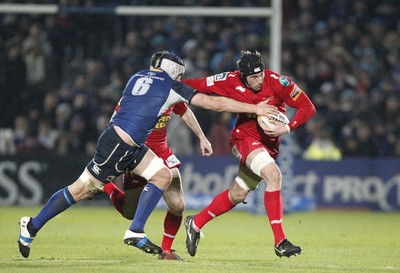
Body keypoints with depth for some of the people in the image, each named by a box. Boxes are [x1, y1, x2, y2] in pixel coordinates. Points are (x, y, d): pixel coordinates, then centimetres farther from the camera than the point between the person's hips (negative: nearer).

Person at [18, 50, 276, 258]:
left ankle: (136, 232, -1)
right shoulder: (171, 85, -5)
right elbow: (214, 103, -4)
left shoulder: (138, 77, 16)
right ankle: (32, 227, 11)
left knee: (163, 176, 5)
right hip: (117, 145, -9)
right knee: (83, 189, 1)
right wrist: (255, 108, 1)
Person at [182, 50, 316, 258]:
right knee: (273, 175, -29)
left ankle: (195, 223, 37)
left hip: (269, 143, 3)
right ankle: (280, 242, -29)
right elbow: (198, 85, -1)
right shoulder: (232, 81, -15)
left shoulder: (276, 82, -17)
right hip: (245, 138, -3)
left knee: (237, 195, 13)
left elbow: (308, 108, -15)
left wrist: (287, 128, -29)